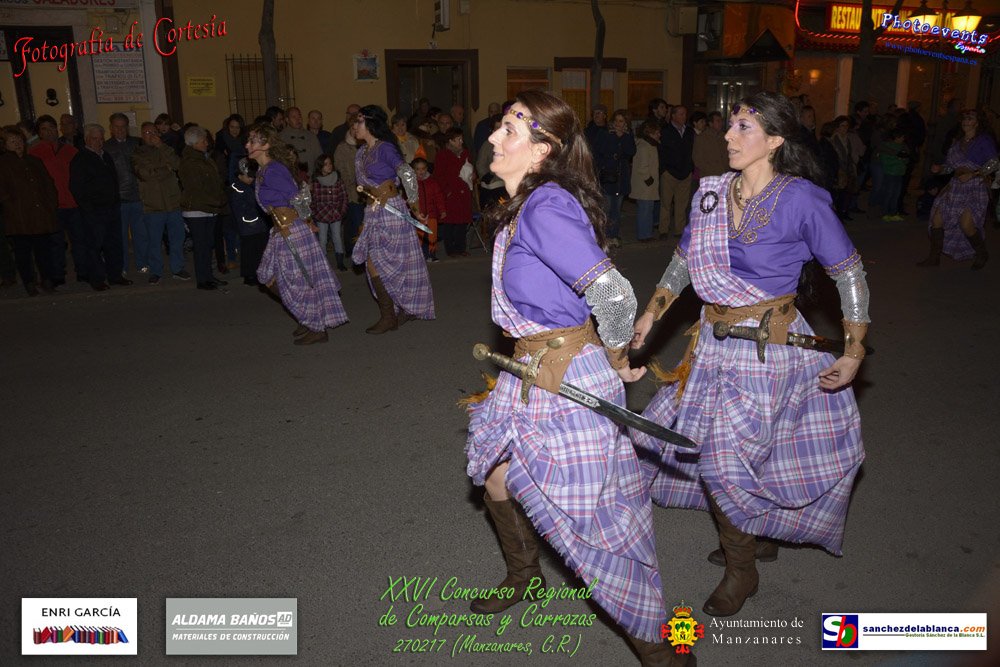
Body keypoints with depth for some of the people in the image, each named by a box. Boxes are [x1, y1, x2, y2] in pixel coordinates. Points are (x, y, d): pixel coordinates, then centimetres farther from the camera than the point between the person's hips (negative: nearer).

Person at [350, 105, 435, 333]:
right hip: (374, 212, 8)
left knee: (374, 263, -9)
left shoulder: (385, 148, -14)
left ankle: (388, 317, 0)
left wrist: (413, 201, -16)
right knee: (392, 266, 12)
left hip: (390, 210, -8)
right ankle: (408, 308, 24)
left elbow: (407, 174, -25)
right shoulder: (362, 152, 11)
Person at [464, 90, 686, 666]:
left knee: (591, 520, 3)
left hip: (570, 380, -10)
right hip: (533, 375, 10)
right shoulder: (522, 207, 7)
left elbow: (614, 293, -29)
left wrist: (616, 360, -11)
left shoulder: (546, 208, -24)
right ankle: (524, 579, 53)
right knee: (498, 484, 24)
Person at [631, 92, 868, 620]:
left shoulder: (801, 200, -14)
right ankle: (756, 535, 41)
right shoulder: (712, 192, 2)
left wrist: (854, 352, -8)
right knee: (698, 444, 14)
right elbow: (684, 259, 11)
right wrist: (651, 313, 3)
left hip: (767, 348, -6)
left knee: (725, 459, -4)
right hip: (714, 344, 6)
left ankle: (741, 571, 24)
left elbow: (850, 274, -7)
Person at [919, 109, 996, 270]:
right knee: (937, 218, -3)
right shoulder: (957, 142, 15)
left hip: (975, 186, -6)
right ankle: (934, 257, 8)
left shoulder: (984, 141, -4)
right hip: (955, 186, 7)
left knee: (966, 224, -17)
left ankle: (981, 254, 9)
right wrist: (939, 169, -1)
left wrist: (972, 175, -19)